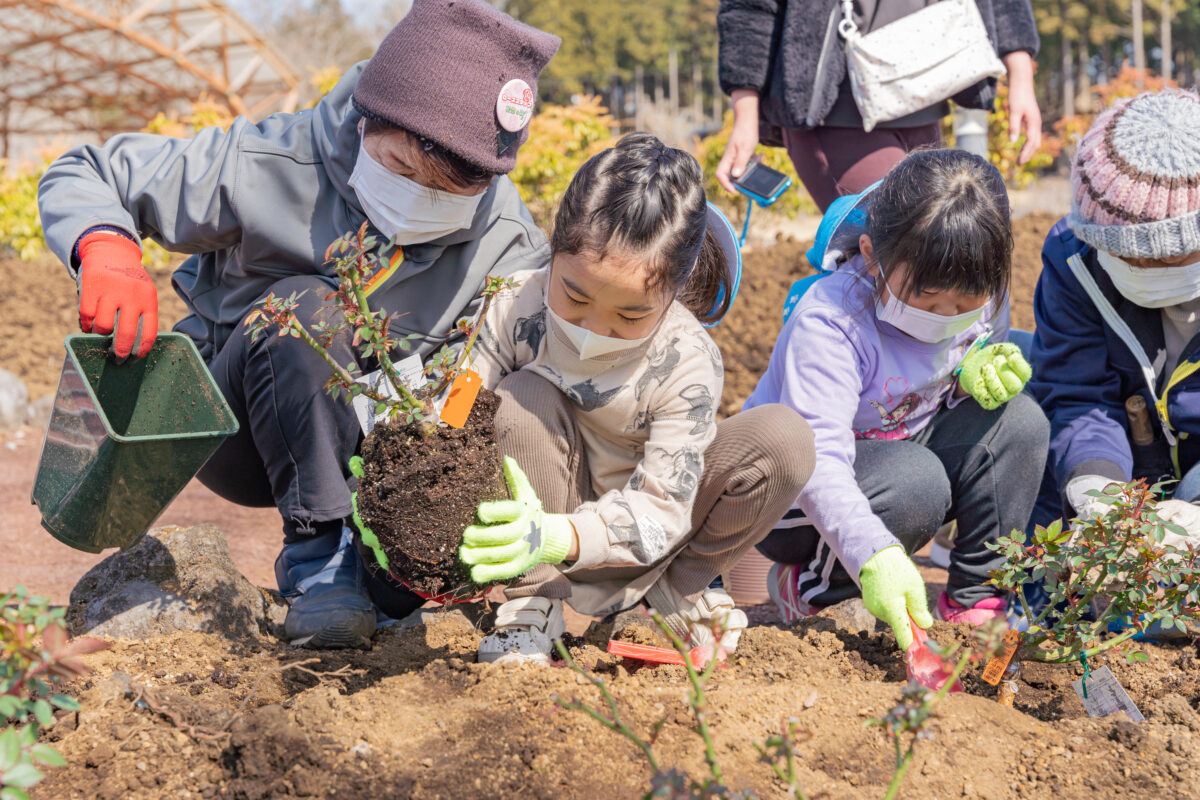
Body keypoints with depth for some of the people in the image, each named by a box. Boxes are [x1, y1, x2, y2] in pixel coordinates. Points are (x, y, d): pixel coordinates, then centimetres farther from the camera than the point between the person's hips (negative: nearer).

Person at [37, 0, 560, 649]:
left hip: (370, 446, 3)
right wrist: (106, 248, -37)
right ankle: (319, 552, -25)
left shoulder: (511, 249, -15)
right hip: (238, 441, -3)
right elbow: (82, 176, -14)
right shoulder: (270, 167, -22)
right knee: (306, 306, -33)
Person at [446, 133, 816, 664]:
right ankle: (530, 605, -19)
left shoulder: (686, 363, -26)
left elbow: (660, 513, -30)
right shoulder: (518, 308, -21)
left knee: (785, 440, -23)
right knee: (526, 397, -30)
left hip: (637, 530, 0)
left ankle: (677, 587, 1)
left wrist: (557, 537, -49)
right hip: (547, 513, 1)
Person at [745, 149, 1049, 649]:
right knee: (917, 483, -36)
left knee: (1019, 420, -17)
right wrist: (876, 558, -53)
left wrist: (974, 375, -18)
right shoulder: (829, 322, -31)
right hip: (792, 500, -6)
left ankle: (975, 599, -8)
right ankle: (808, 586, -10)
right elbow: (817, 461, -39)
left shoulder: (979, 294, -10)